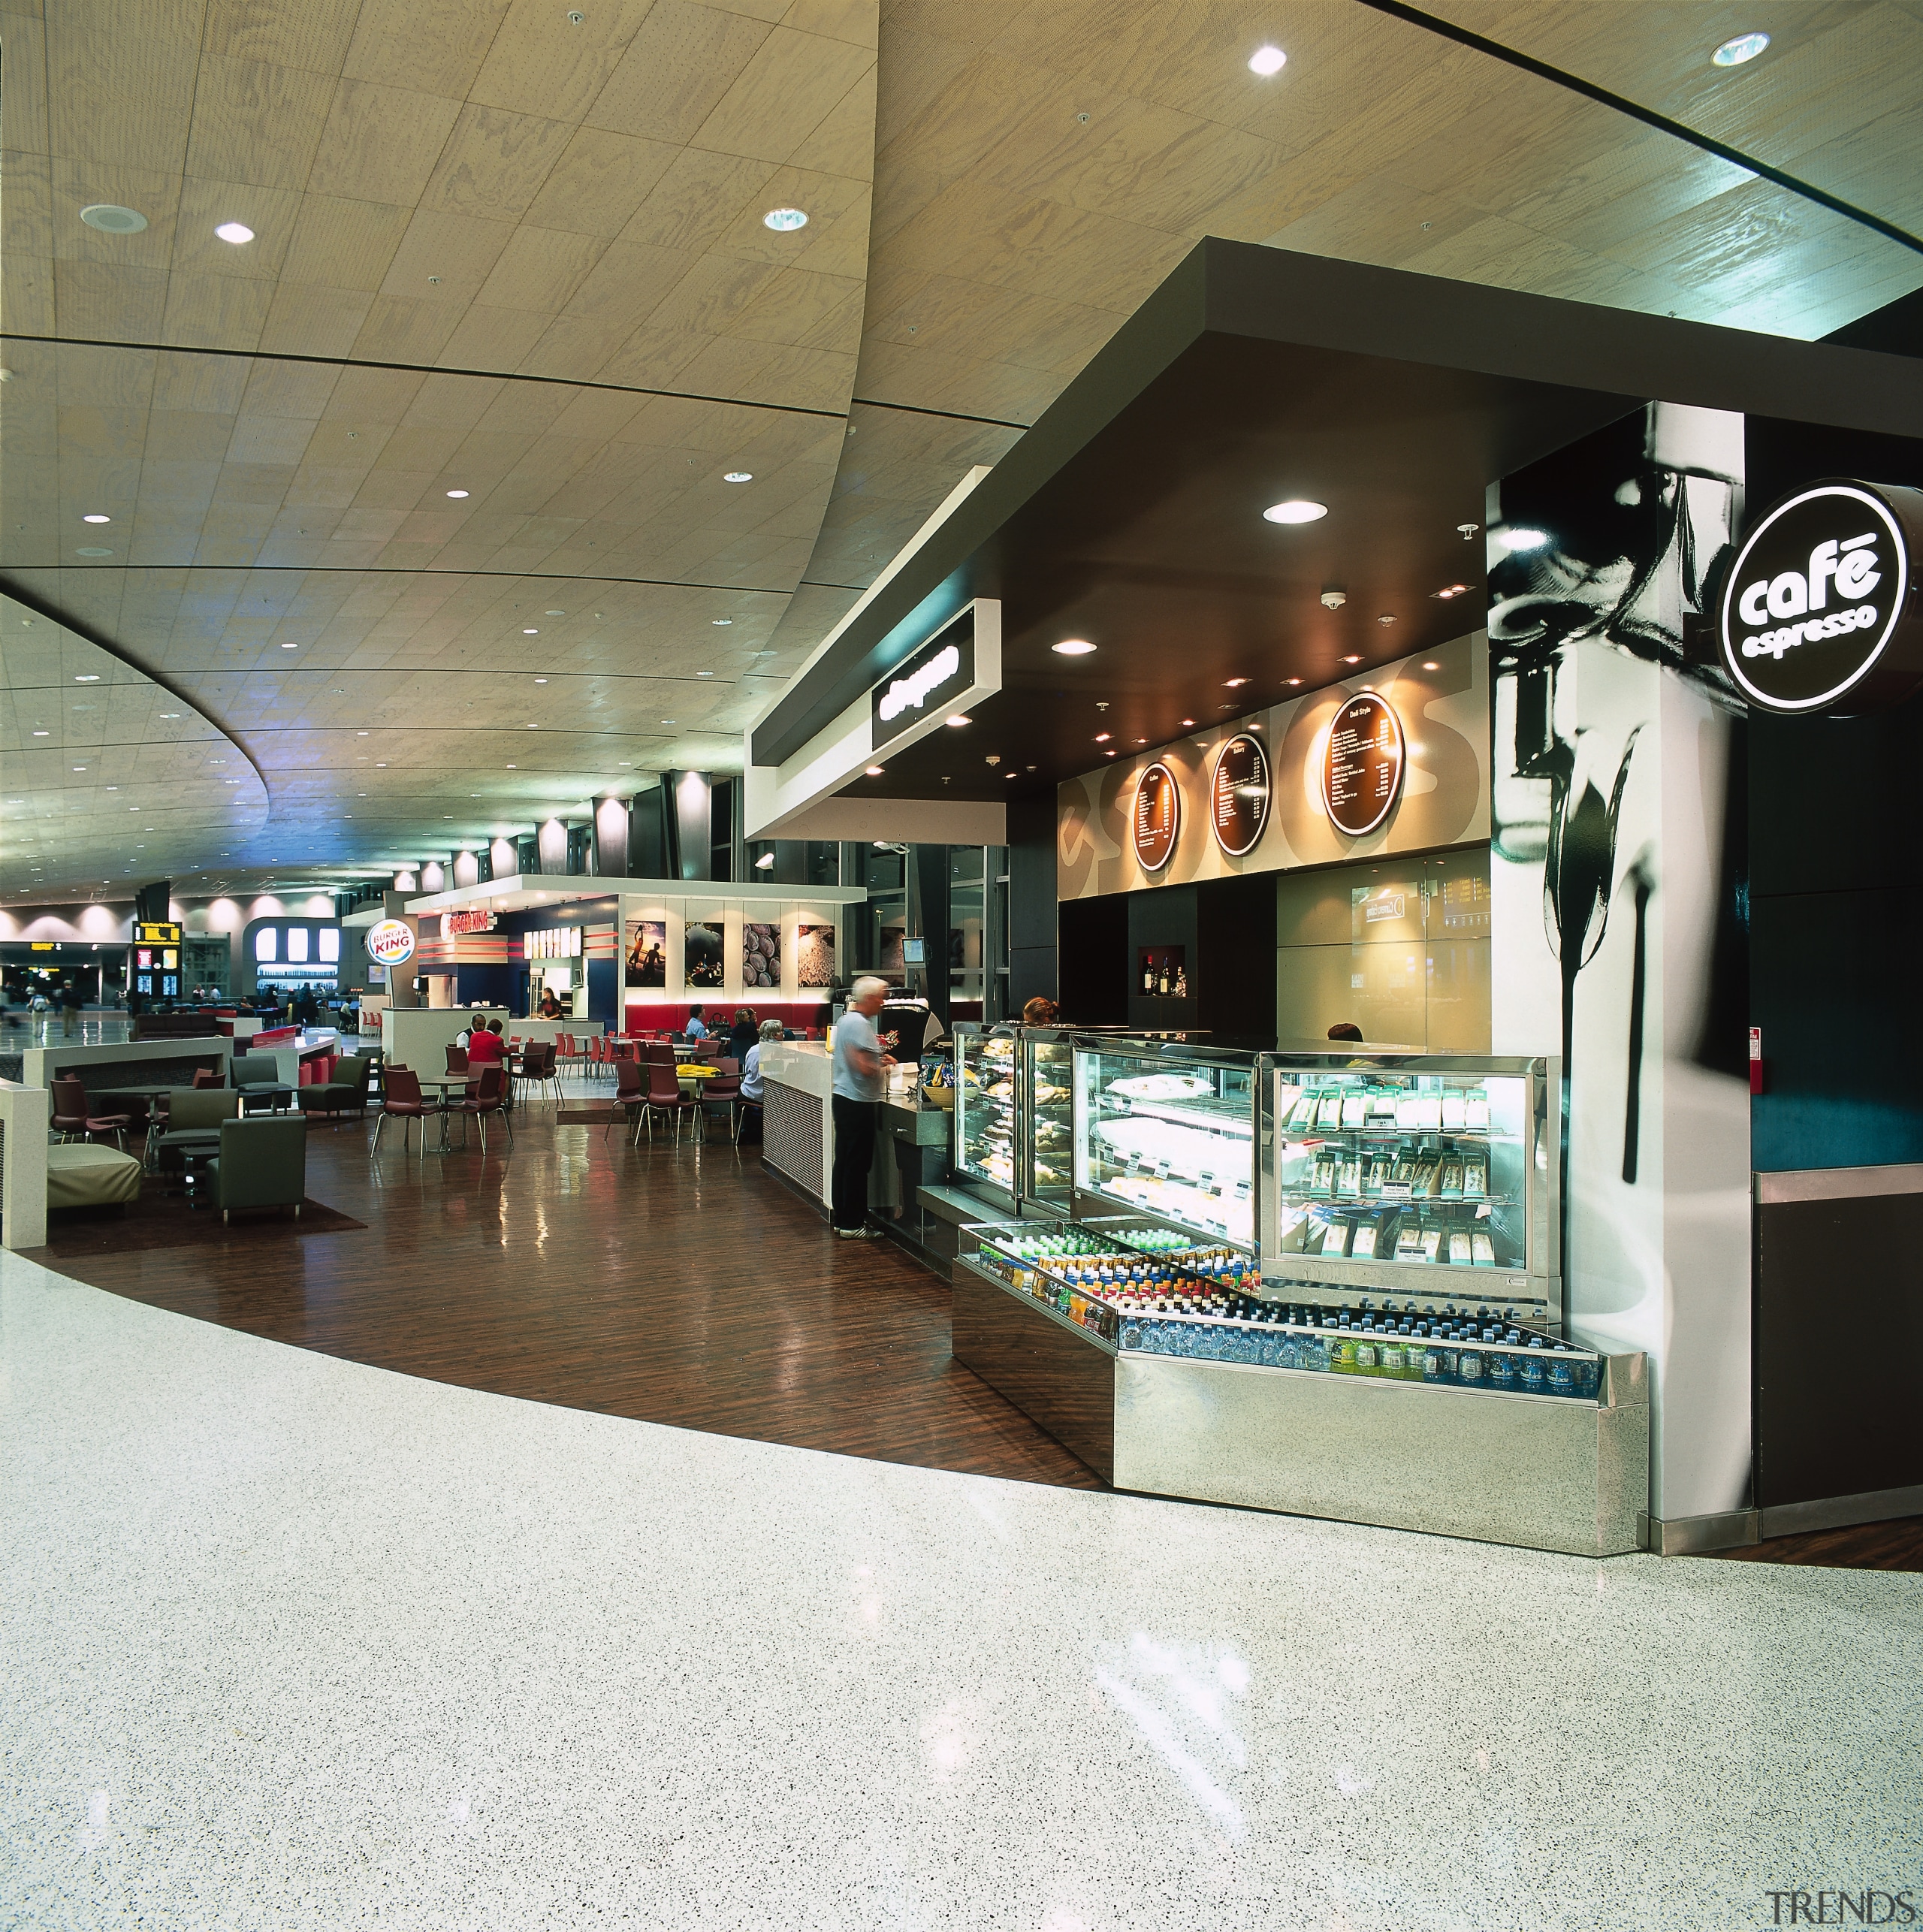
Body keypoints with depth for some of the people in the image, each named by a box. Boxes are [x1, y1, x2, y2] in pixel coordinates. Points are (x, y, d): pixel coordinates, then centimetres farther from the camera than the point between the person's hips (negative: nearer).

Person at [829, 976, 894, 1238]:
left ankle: (841, 1217, 22)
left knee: (844, 1161, 15)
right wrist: (884, 1063, -6)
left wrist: (878, 1059, 15)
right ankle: (852, 1225, 2)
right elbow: (865, 1067, -24)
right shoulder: (860, 1024, -18)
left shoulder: (845, 1019, 14)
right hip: (858, 1102, -10)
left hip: (842, 1097, 10)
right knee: (858, 1165, -3)